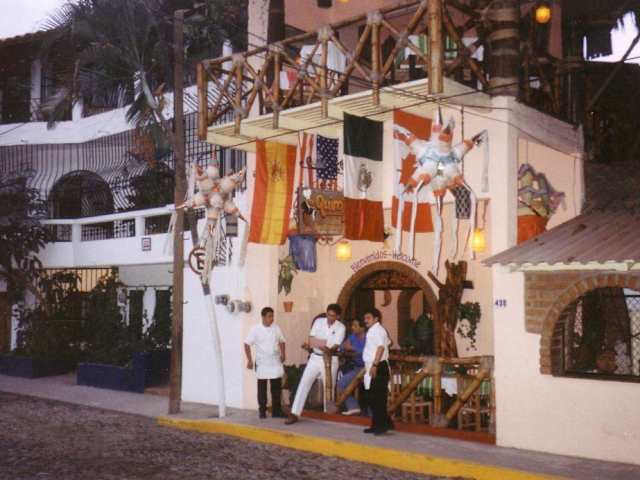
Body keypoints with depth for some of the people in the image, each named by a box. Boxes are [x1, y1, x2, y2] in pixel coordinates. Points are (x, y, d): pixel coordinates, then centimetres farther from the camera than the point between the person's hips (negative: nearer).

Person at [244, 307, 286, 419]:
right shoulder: (255, 329, -9)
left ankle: (276, 411, 14)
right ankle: (262, 411, 15)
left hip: (275, 363, 3)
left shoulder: (276, 328, 2)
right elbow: (247, 344, -8)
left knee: (276, 388, 5)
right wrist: (249, 360, -14)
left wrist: (282, 354, 2)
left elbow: (281, 341, 16)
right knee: (262, 389, 5)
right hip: (262, 363, -3)